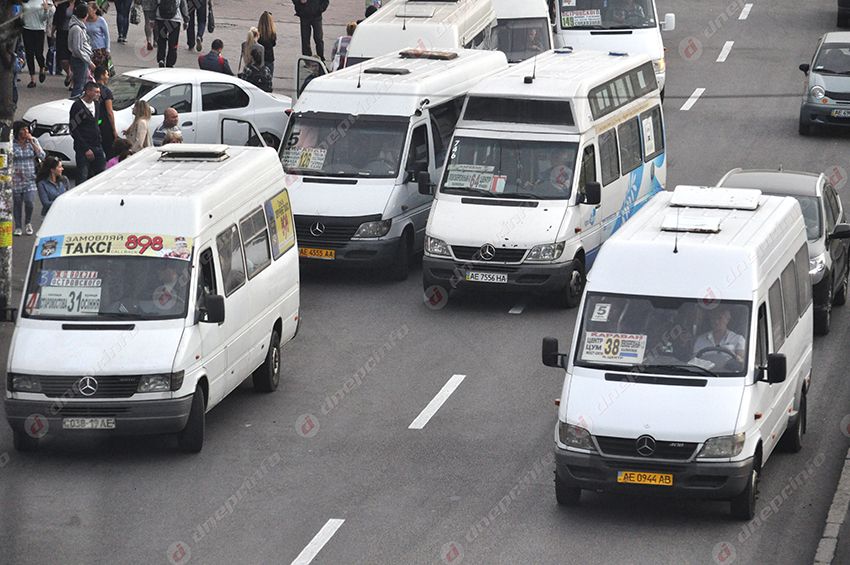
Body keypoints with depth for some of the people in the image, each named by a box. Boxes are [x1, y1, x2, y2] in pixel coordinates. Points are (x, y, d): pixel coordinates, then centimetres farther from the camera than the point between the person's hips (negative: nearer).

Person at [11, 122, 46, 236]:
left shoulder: (33, 141, 3)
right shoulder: (12, 144, -4)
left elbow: (42, 155, -5)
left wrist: (32, 142, -10)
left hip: (30, 179, 1)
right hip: (16, 179, -1)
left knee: (29, 202, -11)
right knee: (17, 203, 4)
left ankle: (28, 223, 15)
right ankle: (18, 227, 18)